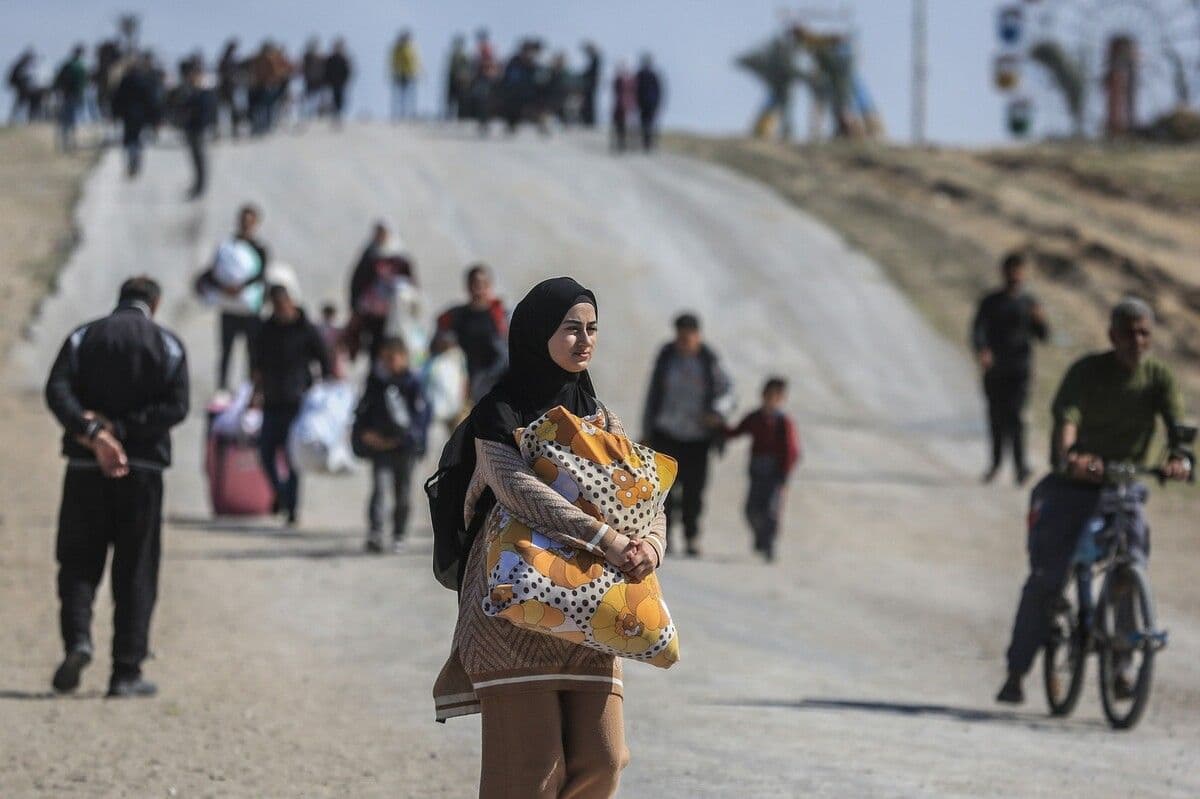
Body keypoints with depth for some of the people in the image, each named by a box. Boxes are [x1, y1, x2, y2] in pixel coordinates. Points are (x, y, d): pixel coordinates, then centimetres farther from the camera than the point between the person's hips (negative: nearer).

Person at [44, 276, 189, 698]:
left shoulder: (84, 337, 7)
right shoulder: (168, 344, 5)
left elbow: (57, 391, -9)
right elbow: (176, 407, -8)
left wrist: (93, 433, -19)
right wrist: (119, 430, -11)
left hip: (86, 468, 1)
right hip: (143, 469, -1)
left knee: (78, 563, 9)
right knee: (135, 571, 5)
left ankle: (77, 636, -15)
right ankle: (127, 671, 2)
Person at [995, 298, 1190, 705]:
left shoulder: (1158, 377, -4)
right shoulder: (1087, 371, -12)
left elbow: (1176, 421, -19)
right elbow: (1066, 416, -28)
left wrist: (1179, 456, -43)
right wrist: (1068, 455, -50)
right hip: (1074, 485, -2)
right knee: (1046, 577, -11)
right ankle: (1015, 674, -3)